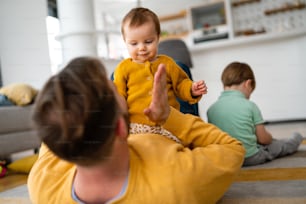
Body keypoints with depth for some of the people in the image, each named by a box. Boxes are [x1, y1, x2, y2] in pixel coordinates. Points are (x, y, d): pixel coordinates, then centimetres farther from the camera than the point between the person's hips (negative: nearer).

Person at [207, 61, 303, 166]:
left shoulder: (211, 109, -6)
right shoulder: (250, 106, -14)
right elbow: (263, 139, -8)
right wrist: (269, 137, 17)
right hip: (251, 157, -5)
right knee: (280, 144, 27)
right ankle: (293, 141, 56)